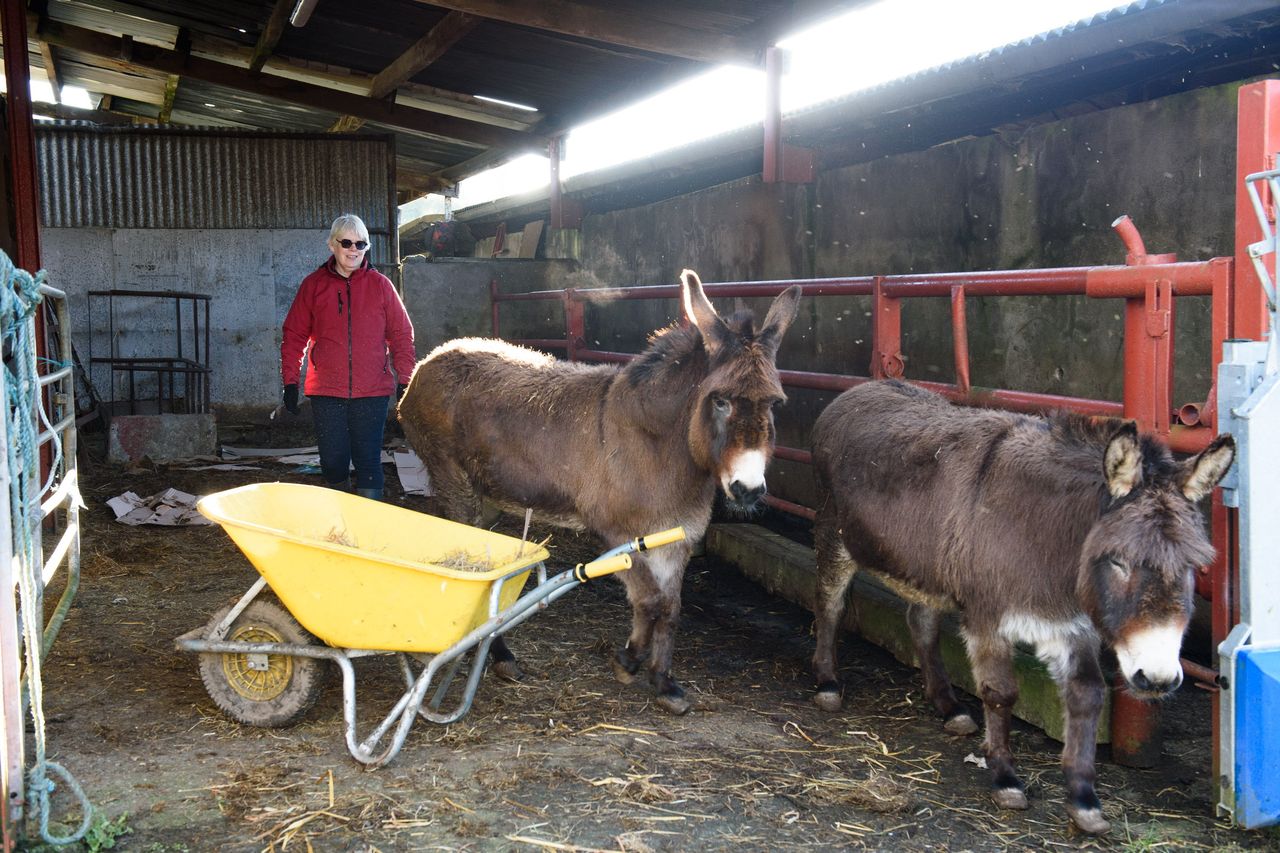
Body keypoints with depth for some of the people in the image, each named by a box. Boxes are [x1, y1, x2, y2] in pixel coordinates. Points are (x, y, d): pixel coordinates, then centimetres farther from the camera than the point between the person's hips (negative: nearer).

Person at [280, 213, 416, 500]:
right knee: (332, 463, 6)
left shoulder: (380, 285, 4)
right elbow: (294, 335, 8)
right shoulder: (313, 285, 5)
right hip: (326, 391, 1)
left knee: (368, 462, 0)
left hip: (372, 391, -1)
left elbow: (401, 334, 6)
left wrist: (404, 380, 1)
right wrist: (290, 381, 3)